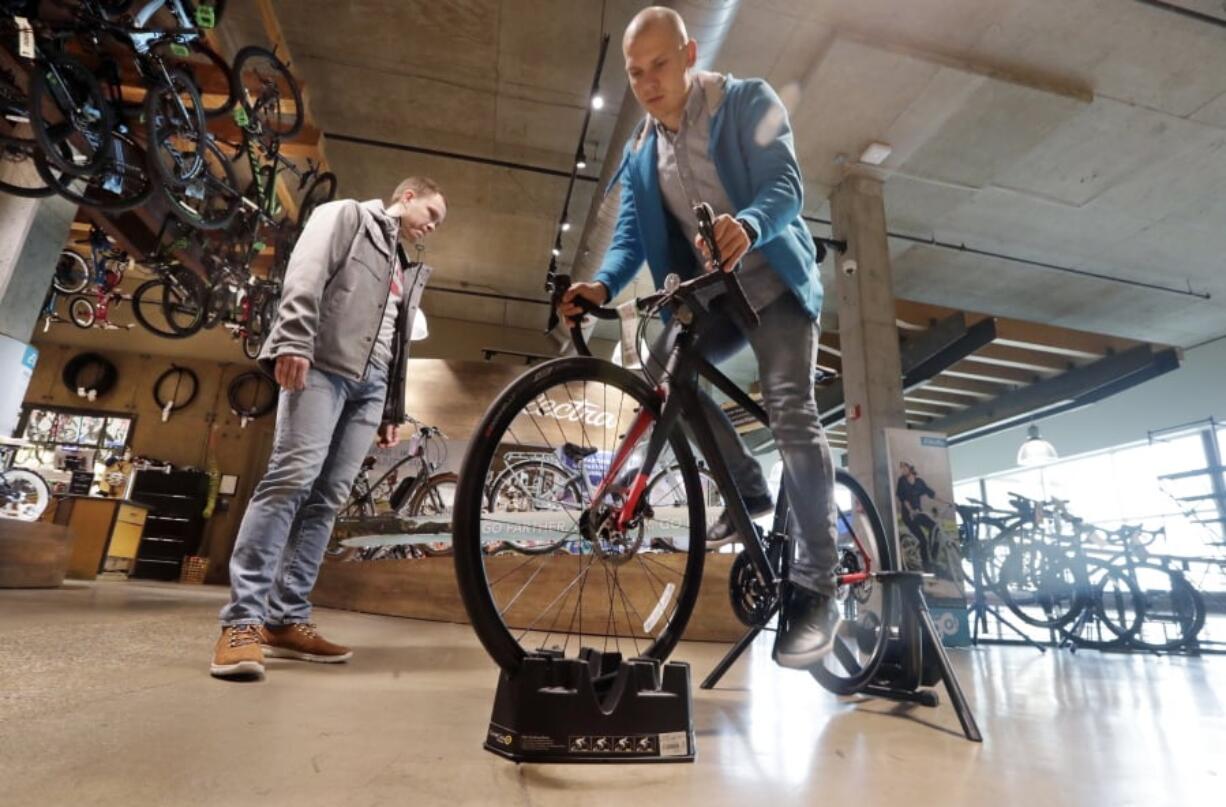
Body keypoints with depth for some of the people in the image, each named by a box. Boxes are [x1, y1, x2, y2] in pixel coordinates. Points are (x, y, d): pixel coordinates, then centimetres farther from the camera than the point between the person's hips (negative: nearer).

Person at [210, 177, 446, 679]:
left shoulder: (407, 271, 31)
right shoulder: (346, 215, 14)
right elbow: (306, 274, -4)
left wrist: (394, 410, 19)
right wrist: (294, 342, -19)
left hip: (369, 384, 7)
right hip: (324, 364, -6)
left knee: (328, 499, -1)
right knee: (292, 477, -18)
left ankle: (286, 619, 2)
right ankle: (242, 619, -16)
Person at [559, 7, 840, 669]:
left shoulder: (747, 102, -5)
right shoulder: (640, 153, 9)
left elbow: (787, 185, -19)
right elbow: (631, 234, 0)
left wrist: (748, 226, -43)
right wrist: (603, 284, -21)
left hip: (773, 279, -5)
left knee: (790, 409, -22)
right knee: (664, 369, -18)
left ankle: (816, 589, -15)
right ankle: (748, 489, 2)